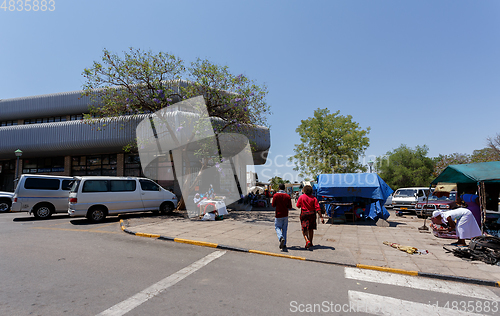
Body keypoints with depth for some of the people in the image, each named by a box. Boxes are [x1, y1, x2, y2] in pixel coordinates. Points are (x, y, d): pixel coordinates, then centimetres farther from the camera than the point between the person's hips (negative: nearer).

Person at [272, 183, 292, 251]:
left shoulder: (276, 195, -9)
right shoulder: (287, 196, -3)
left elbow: (273, 205, -4)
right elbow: (290, 207, -1)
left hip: (278, 215, -2)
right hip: (285, 215, 2)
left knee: (277, 227, 10)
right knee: (284, 229, 11)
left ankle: (281, 238, -19)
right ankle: (284, 245, 10)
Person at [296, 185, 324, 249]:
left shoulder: (301, 197, -6)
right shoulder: (313, 198, -3)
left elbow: (298, 206, 1)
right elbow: (318, 208, -7)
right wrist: (321, 217, -7)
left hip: (304, 214, -3)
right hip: (312, 214, 3)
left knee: (304, 229, -1)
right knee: (311, 229, 16)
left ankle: (307, 241, -24)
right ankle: (310, 243, 27)